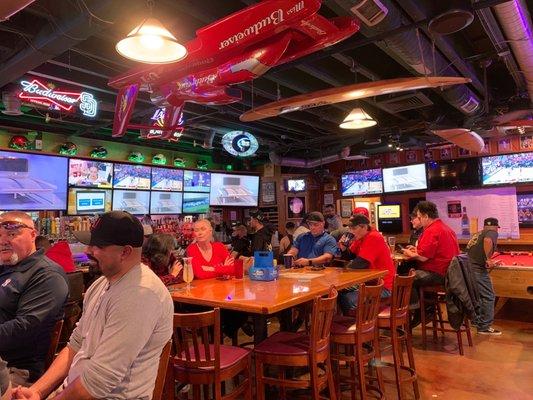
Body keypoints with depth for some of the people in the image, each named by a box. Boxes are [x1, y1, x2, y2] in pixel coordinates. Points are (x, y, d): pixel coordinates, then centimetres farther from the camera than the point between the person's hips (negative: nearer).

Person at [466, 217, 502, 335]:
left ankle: (476, 320, 32)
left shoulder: (477, 234, 23)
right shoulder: (493, 233, 1)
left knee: (477, 294, 23)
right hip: (477, 269, -8)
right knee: (488, 297, 1)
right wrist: (487, 260, -18)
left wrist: (488, 261, 39)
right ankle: (484, 327, 5)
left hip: (467, 266, 8)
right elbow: (487, 240, -24)